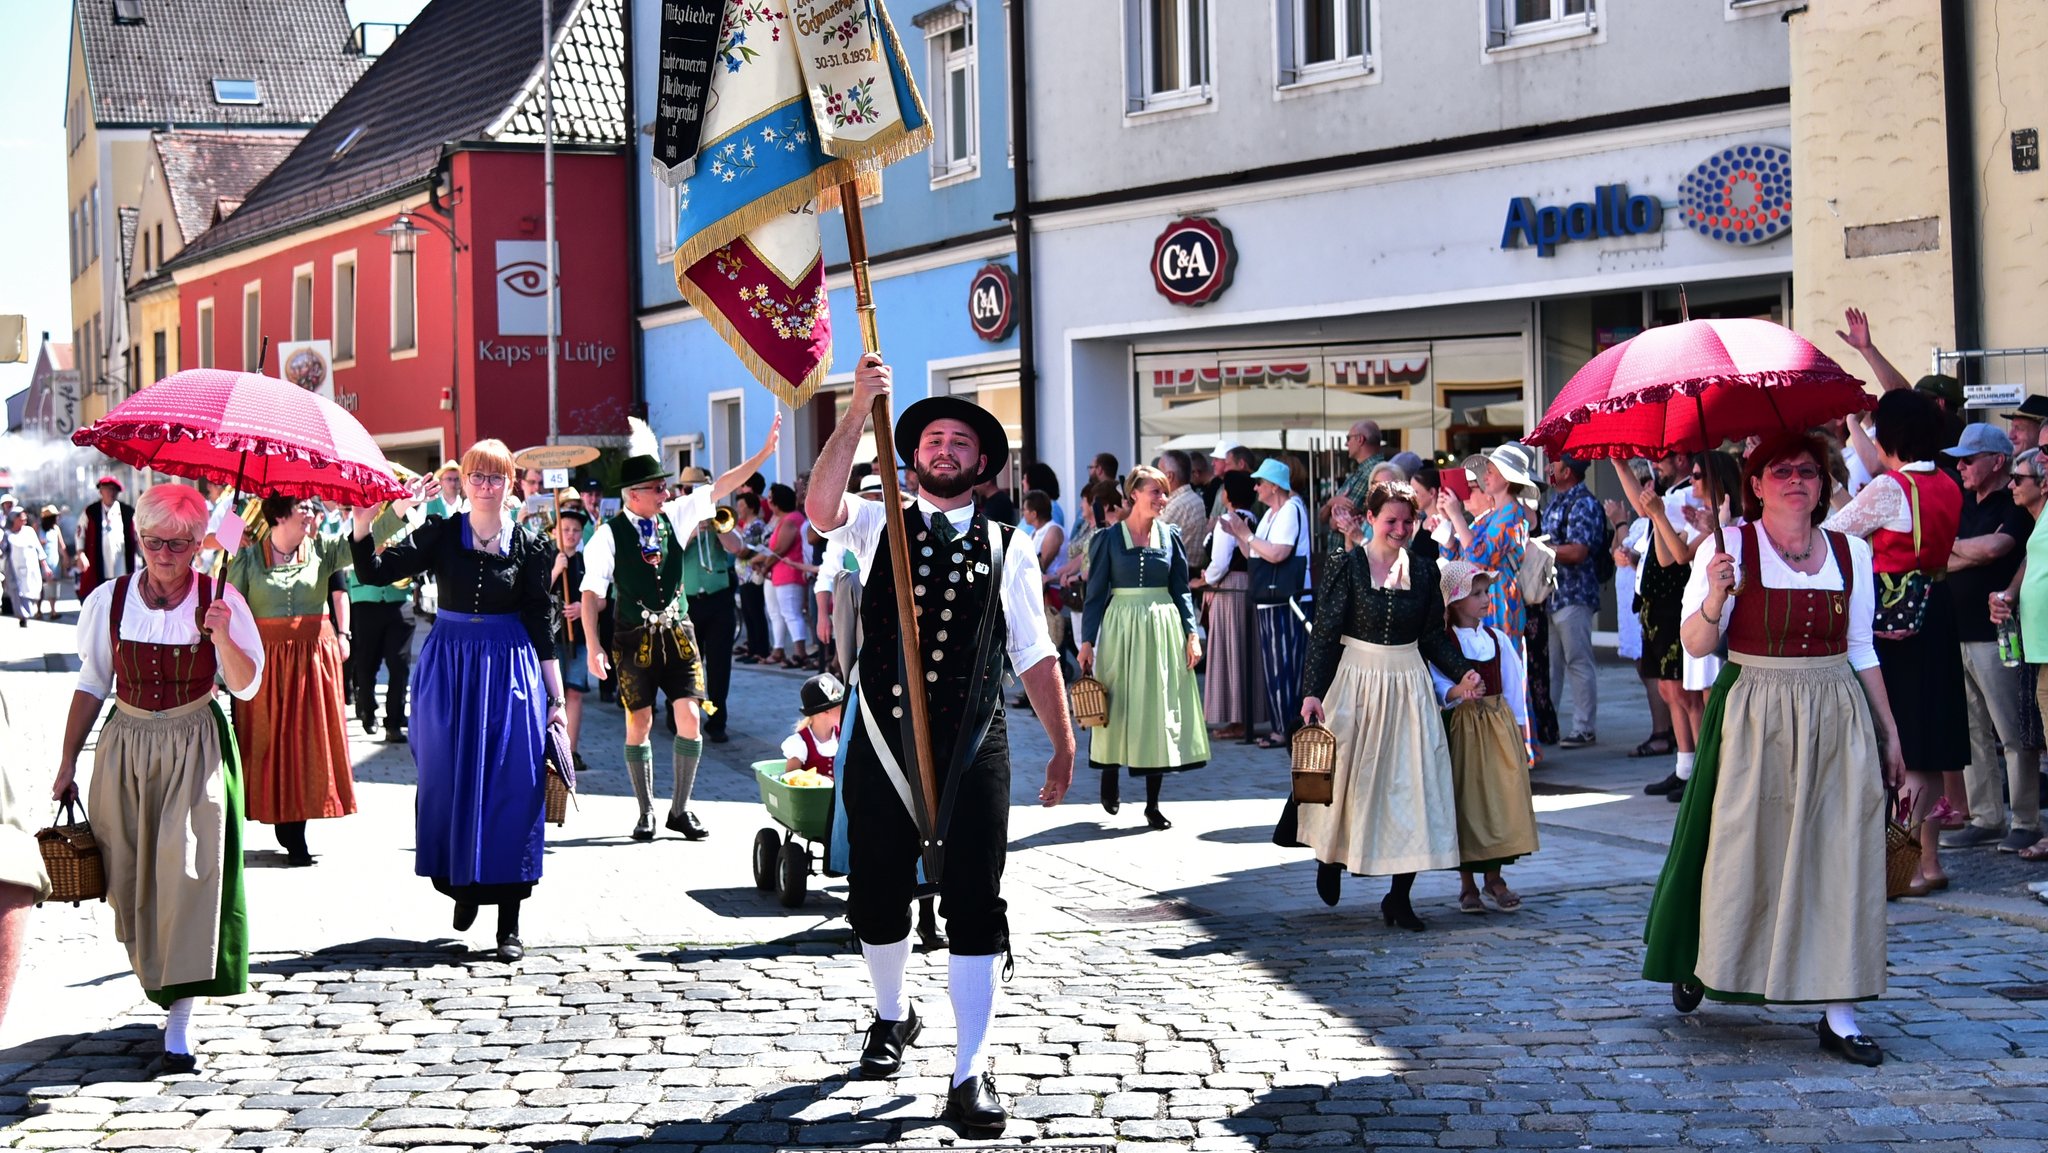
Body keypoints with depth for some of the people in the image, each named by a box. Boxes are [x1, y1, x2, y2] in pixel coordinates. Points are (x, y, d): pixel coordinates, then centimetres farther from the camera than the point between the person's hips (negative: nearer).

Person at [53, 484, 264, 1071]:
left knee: (189, 871, -13)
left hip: (195, 751, -3)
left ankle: (179, 1020, -12)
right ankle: (157, 981, 25)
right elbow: (91, 686, 10)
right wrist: (68, 764, 11)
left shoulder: (221, 599, -5)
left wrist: (222, 636, -26)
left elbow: (246, 687, -8)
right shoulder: (110, 600, 1)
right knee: (131, 877, 4)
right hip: (126, 747, 3)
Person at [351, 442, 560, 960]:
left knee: (510, 789, -4)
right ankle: (463, 886, 29)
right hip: (448, 666, 2)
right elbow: (375, 573, -5)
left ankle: (509, 921, 1)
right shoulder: (441, 535, 2)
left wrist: (556, 697, -1)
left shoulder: (527, 544, 0)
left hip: (509, 670, -1)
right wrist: (361, 528, -22)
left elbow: (542, 624, 1)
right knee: (449, 782, 7)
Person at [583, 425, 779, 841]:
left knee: (690, 719, -3)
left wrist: (765, 452, -5)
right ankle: (646, 812, 17)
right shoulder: (610, 534, -9)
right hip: (634, 639, -3)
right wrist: (593, 647, -13)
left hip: (678, 634, 3)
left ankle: (680, 809, 9)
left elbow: (719, 488, 2)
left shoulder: (674, 516, 3)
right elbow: (591, 592, -7)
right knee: (639, 725, 3)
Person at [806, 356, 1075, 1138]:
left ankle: (971, 1075, 3)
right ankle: (892, 1016, 40)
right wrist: (858, 409, -25)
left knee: (975, 905, -3)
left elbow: (1034, 657, 8)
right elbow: (822, 506, -18)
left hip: (972, 744, -1)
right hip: (881, 740, 1)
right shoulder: (878, 526, 5)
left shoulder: (1006, 551, 6)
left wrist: (1064, 744, 3)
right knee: (877, 895, 14)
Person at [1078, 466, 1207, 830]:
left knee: (1160, 709, 2)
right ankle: (1109, 777, 29)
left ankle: (1153, 803, 9)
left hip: (1163, 628, 2)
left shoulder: (1170, 535, 6)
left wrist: (1191, 634, -1)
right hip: (1121, 627, -2)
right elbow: (1095, 593, 0)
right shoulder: (1108, 539, -2)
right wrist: (1087, 642, -5)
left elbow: (1182, 590, 8)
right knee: (1118, 707, 2)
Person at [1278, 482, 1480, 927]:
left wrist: (1461, 672, -6)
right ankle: (1330, 856, 36)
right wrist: (1312, 691, -16)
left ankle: (1399, 897, 7)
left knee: (1414, 783, -1)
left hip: (1409, 685, 3)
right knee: (1347, 777, 6)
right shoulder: (1348, 567, -5)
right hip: (1357, 680, -3)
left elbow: (1435, 635, 10)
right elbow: (1324, 635, -7)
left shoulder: (1424, 569, 5)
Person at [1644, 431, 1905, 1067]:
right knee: (1741, 849, 3)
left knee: (1839, 857, 0)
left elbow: (1862, 652, 13)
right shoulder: (1731, 546, -4)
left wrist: (1891, 739, 11)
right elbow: (1696, 644, -9)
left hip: (1837, 720, 3)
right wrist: (1714, 596, -29)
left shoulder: (1850, 553, 7)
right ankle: (1700, 964, 30)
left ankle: (1838, 1010, 6)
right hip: (1753, 720, -3)